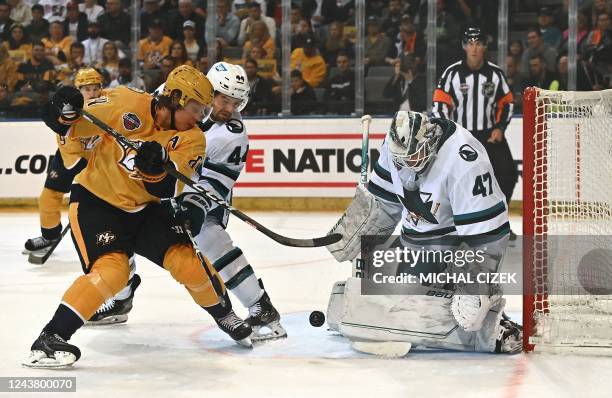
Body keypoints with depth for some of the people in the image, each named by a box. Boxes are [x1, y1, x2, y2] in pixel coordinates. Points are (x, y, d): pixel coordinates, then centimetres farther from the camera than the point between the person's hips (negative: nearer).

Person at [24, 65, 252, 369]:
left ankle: (225, 315, 21)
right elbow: (69, 129, -12)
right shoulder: (126, 104, -18)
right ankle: (50, 338, -19)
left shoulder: (191, 139, -9)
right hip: (96, 199, -4)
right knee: (111, 270, -24)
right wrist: (64, 112, -34)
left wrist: (157, 170, -40)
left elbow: (167, 190, -19)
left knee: (187, 260, -8)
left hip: (146, 207, 4)